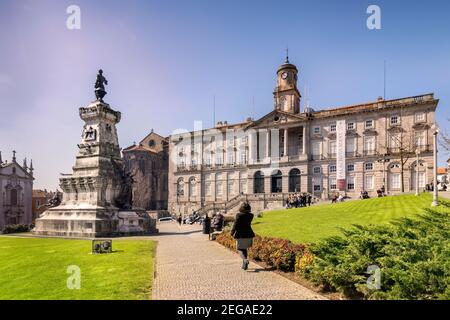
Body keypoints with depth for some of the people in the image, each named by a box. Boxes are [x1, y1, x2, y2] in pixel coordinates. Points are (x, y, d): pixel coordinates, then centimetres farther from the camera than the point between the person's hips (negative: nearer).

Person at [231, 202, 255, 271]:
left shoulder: (239, 215, -14)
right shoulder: (251, 215, -1)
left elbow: (236, 224, -12)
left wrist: (232, 233, 0)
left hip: (241, 235, -5)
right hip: (248, 234, 5)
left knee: (240, 249, 4)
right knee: (244, 249, 19)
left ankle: (245, 260, -22)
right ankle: (244, 265, 21)